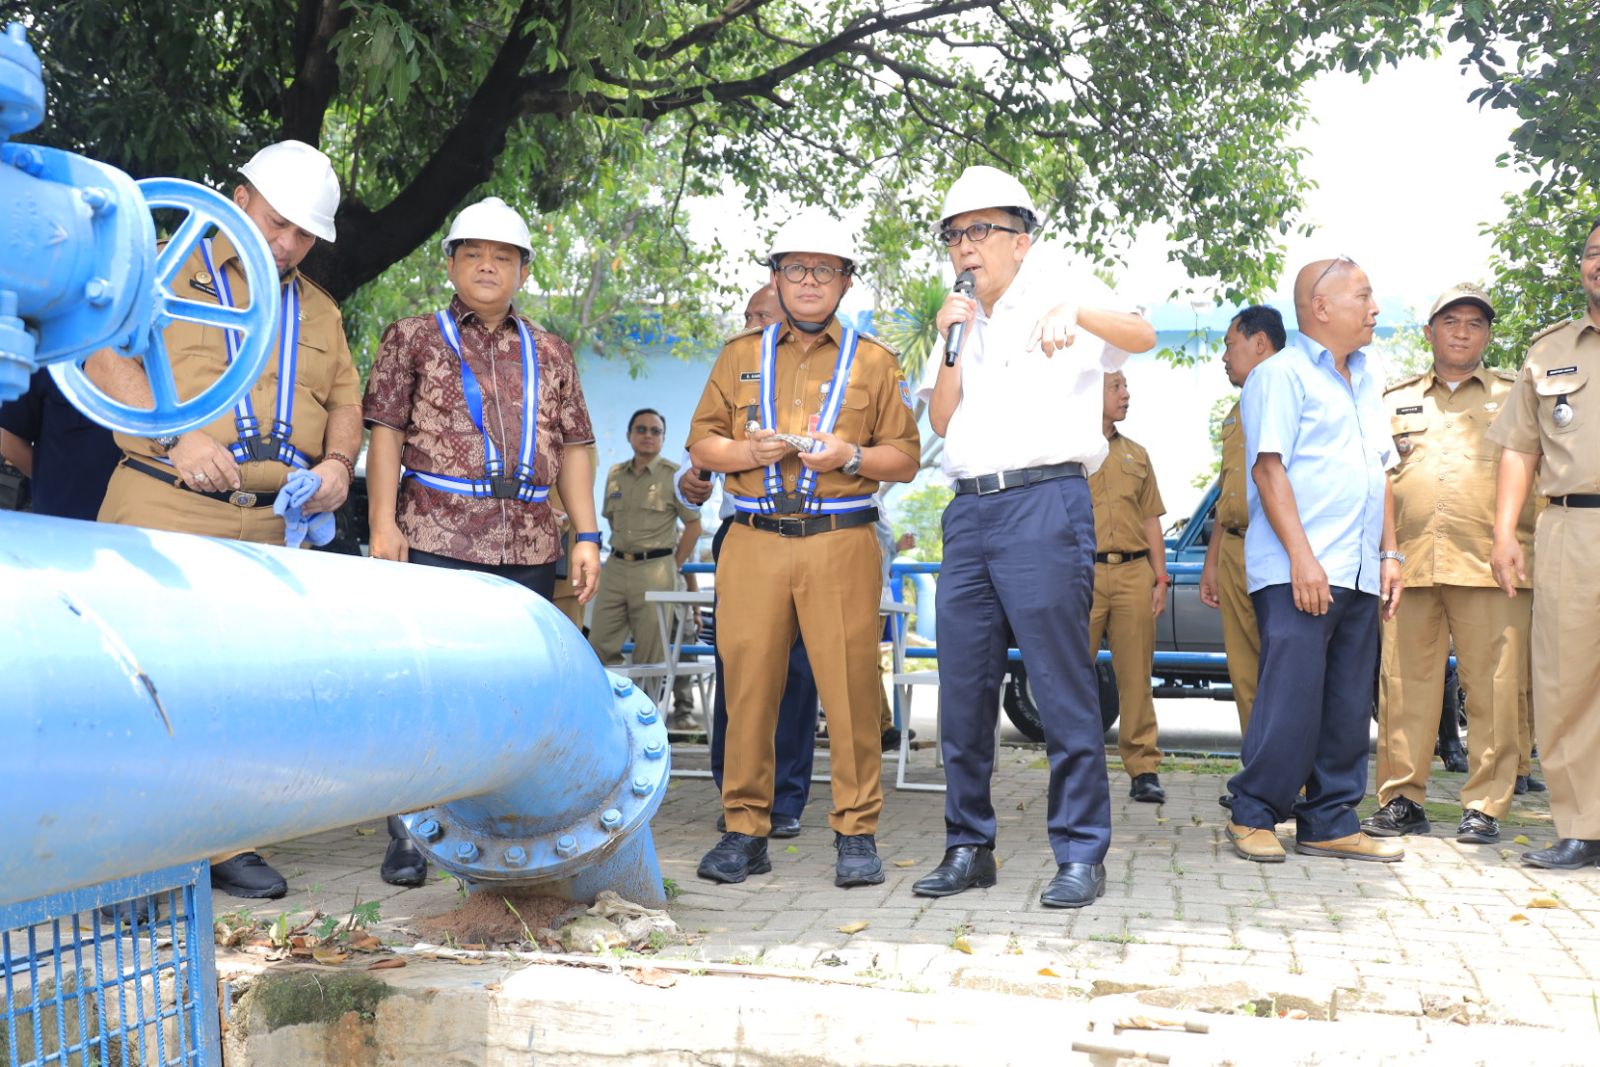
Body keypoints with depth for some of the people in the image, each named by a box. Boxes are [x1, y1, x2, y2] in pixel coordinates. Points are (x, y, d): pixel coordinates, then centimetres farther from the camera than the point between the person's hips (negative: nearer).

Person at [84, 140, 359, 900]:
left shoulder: (319, 310, 22)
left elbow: (346, 399, 22)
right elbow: (107, 358, -3)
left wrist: (339, 461, 0)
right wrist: (177, 437, -16)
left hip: (274, 524, 4)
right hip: (168, 509, -4)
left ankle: (223, 842, 12)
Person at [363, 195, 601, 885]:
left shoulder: (549, 354, 19)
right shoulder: (413, 339, 10)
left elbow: (573, 448, 16)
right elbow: (386, 434, 3)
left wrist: (586, 535, 7)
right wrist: (383, 523, -8)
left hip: (529, 547, 3)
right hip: (435, 538, -3)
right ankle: (407, 839, 6)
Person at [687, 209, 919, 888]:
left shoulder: (873, 363, 13)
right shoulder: (740, 356, 18)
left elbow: (905, 457, 10)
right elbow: (701, 443, 15)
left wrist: (849, 456, -9)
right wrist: (750, 451, -6)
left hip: (842, 544, -1)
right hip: (753, 544, 2)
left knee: (850, 687, -5)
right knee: (749, 685, 0)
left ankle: (857, 832, 5)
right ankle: (745, 830, 10)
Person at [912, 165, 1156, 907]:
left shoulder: (1058, 289, 5)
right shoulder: (963, 320, 22)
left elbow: (1143, 337, -12)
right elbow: (941, 421, 13)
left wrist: (1076, 315, -30)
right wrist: (950, 343, 0)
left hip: (1044, 502, -6)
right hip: (969, 510, 6)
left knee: (1064, 689, -6)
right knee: (963, 691, 6)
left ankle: (1081, 854, 2)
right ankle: (968, 847, 15)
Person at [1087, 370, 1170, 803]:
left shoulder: (1136, 454, 19)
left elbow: (1151, 520, 18)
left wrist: (1160, 577, 9)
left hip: (1134, 573, 3)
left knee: (1136, 676, 1)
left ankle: (1143, 769, 5)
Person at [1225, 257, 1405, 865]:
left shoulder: (1365, 382, 22)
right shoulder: (1281, 375, -3)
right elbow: (1269, 468, -11)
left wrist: (1389, 553, 15)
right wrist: (1302, 556, -19)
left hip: (1358, 574, 8)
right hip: (1297, 572, -8)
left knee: (1349, 705, 7)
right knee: (1291, 698, -9)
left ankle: (1330, 822, 15)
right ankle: (1253, 817, 2)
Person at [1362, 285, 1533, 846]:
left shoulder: (1514, 397, 15)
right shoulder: (1393, 401, 19)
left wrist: (1526, 548, 0)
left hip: (1488, 565, -1)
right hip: (1408, 563, 2)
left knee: (1493, 688, -2)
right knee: (1404, 685, 2)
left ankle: (1485, 805, 6)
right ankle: (1401, 799, 10)